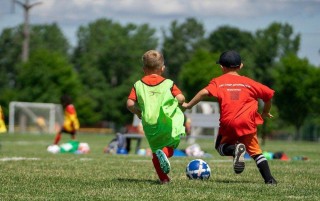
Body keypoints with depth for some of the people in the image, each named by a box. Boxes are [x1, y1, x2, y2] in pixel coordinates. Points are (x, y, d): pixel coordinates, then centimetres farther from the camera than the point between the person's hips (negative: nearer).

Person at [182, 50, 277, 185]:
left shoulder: (218, 82, 9)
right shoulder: (249, 82, 14)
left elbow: (205, 92, -10)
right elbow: (268, 94, 16)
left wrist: (189, 105, -1)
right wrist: (265, 112, 34)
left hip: (228, 123, -2)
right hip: (247, 123, 2)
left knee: (221, 147, 21)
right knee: (255, 152, 15)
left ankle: (235, 149, -13)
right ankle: (269, 178, -2)